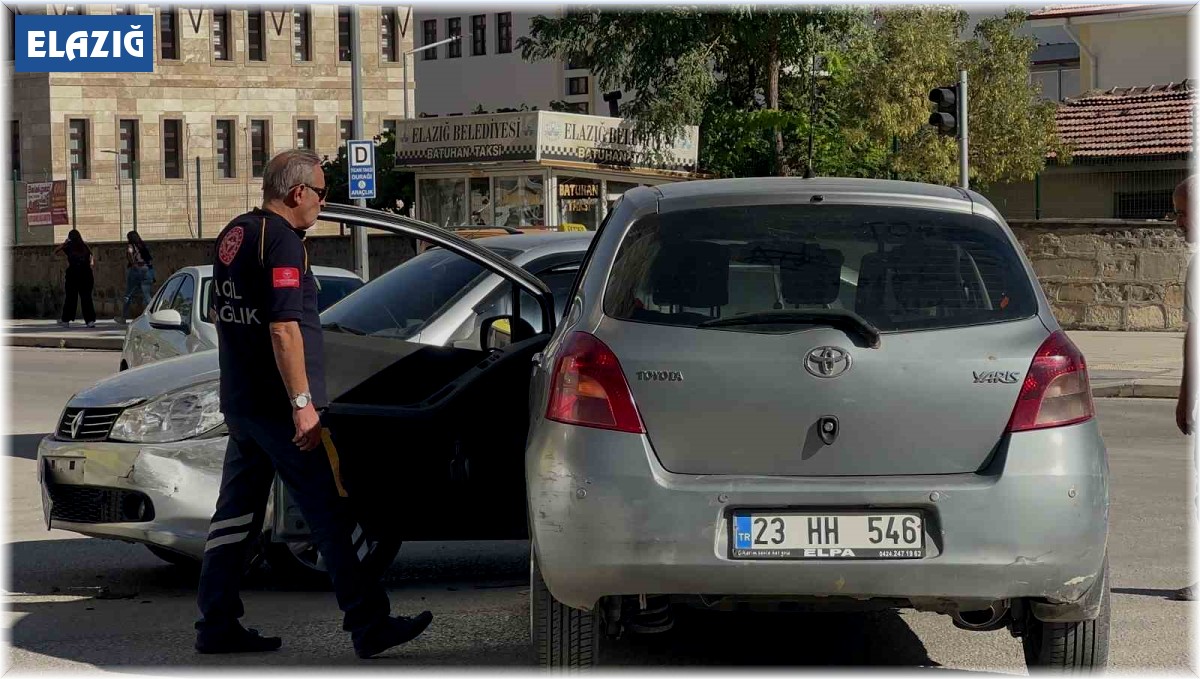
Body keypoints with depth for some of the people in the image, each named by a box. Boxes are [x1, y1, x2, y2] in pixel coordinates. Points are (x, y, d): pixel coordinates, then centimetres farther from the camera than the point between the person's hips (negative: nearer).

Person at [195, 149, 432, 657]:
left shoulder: (234, 234, 14)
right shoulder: (281, 240, -15)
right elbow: (283, 328, -22)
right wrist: (302, 403, -22)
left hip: (239, 400, 9)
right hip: (278, 405, -9)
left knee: (236, 513, 11)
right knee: (333, 515, -5)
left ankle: (216, 625, 12)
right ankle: (369, 625, -3)